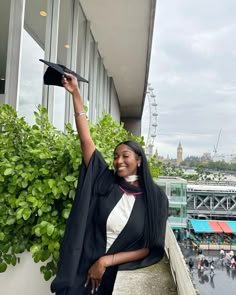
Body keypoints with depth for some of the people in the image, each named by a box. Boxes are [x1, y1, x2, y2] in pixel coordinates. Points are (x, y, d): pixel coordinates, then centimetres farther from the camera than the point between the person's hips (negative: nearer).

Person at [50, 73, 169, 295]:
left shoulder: (156, 198, -9)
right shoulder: (105, 181, -7)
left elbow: (151, 249, -8)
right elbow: (85, 139, -11)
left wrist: (106, 261, -15)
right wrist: (75, 93, -12)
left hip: (118, 276, -1)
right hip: (81, 272, 1)